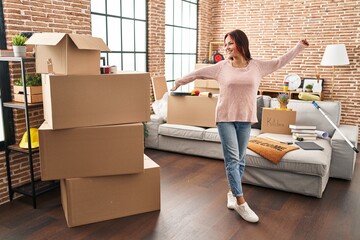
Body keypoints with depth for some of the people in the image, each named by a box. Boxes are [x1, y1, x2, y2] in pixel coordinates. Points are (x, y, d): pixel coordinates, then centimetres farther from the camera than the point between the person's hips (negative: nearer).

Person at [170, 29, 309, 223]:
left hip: (245, 119, 2)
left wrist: (299, 46, 9)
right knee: (232, 159, -6)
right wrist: (179, 82, 14)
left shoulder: (257, 66, 3)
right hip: (225, 118, -2)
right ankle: (241, 202, 1)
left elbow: (280, 61, 11)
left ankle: (232, 192, 29)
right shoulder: (221, 67, -1)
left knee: (239, 159, 10)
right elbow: (197, 73, 7)